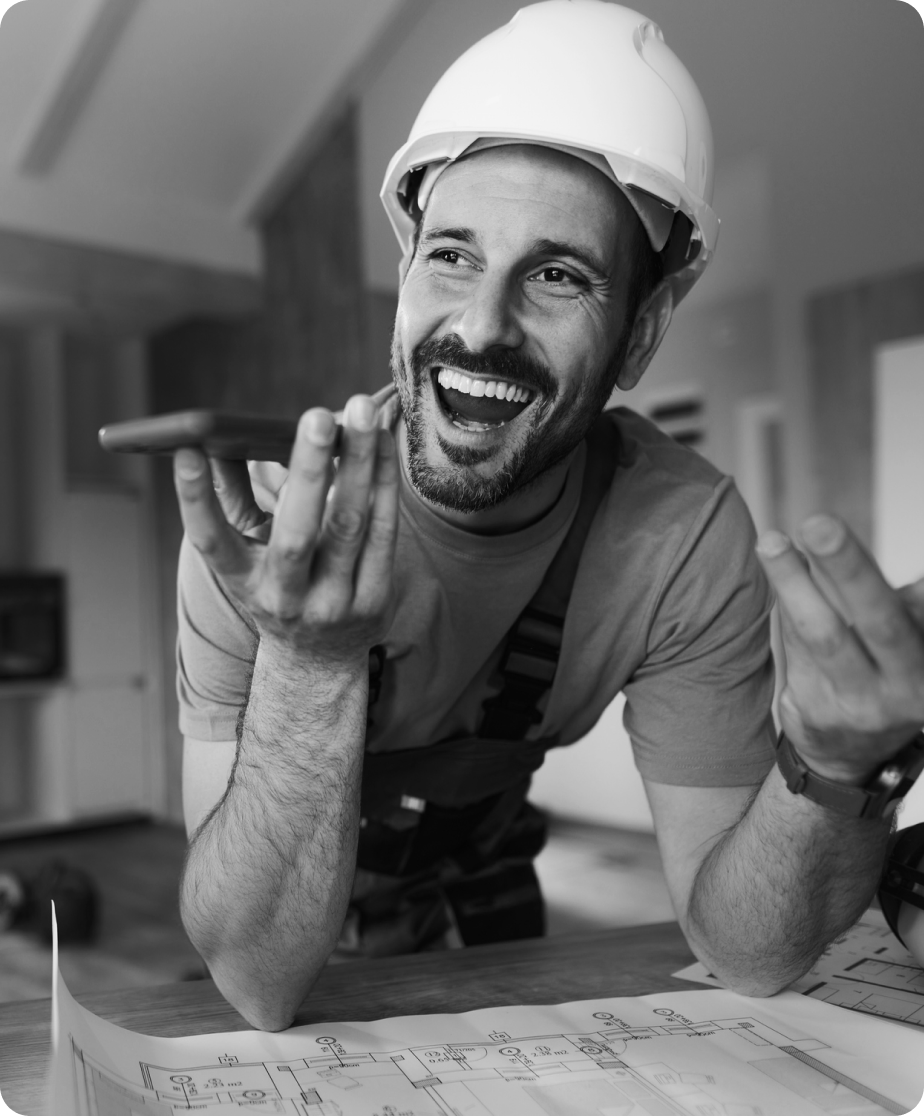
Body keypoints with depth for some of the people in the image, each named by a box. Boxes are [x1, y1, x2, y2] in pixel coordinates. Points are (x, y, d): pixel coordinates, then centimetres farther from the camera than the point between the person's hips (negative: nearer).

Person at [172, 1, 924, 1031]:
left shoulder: (691, 534, -28)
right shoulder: (261, 521, -35)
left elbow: (741, 954, -24)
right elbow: (259, 985, -37)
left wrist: (839, 772, -45)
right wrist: (308, 661, -52)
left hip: (484, 865, 3)